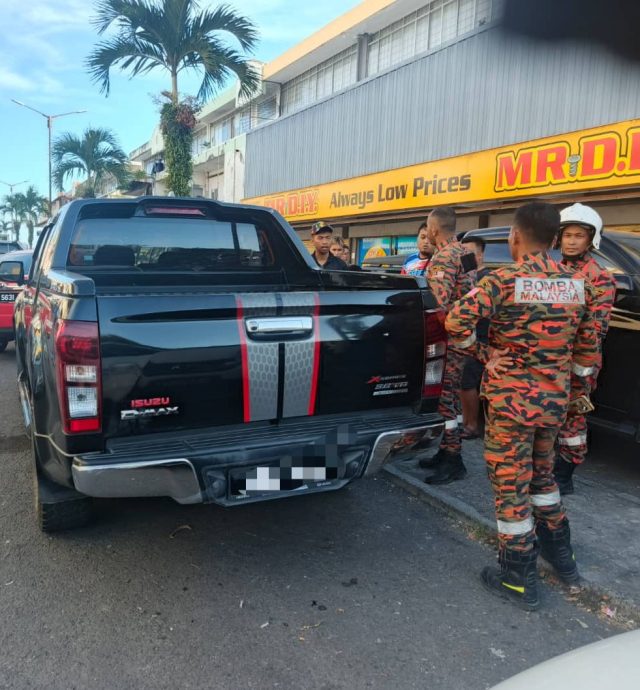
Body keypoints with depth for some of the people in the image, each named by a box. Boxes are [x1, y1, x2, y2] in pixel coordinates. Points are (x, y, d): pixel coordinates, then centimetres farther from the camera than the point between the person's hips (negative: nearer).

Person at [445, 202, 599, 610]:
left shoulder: (504, 281, -14)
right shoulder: (578, 284, 3)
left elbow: (457, 321, -26)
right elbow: (588, 347, 9)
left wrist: (483, 354, -10)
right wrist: (576, 390, 20)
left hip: (512, 399, -6)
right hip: (555, 399, 6)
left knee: (511, 485, 6)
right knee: (542, 474, 26)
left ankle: (520, 580, 18)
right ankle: (561, 555, 39)